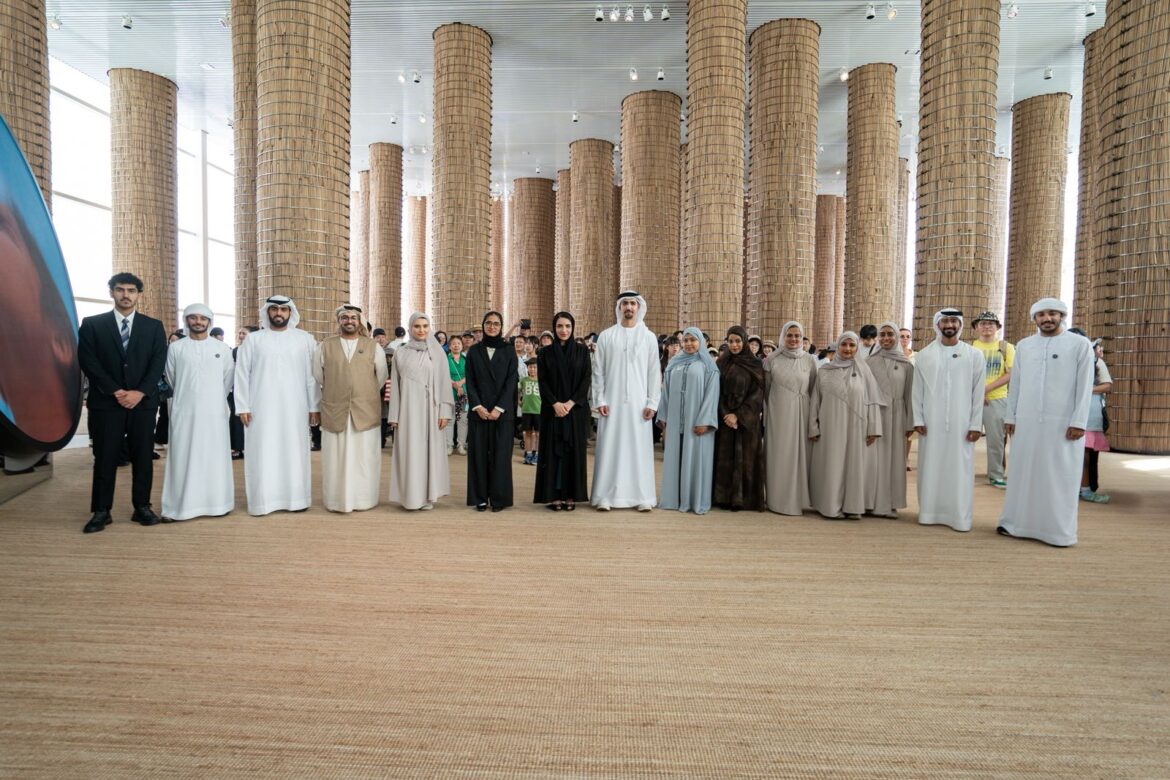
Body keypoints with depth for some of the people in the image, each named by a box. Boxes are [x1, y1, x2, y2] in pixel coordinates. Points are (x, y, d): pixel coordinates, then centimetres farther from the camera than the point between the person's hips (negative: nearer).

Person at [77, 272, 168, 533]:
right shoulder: (92, 324, 6)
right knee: (105, 458, 4)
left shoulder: (154, 326, 8)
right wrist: (115, 391, -12)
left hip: (143, 402, 1)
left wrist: (140, 392, -11)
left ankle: (142, 507, 13)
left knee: (143, 456, 4)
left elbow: (158, 363, 0)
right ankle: (101, 511, 13)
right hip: (105, 402, 0)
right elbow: (88, 362, -2)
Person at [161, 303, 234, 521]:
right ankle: (179, 505, 9)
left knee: (214, 457, 4)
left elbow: (228, 380, 12)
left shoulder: (221, 348, 4)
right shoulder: (176, 348, 3)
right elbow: (171, 381, 12)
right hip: (184, 412, 0)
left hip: (214, 412, 0)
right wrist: (184, 396, 14)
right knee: (182, 458, 2)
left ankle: (216, 502, 12)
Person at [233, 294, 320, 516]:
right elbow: (242, 374, 3)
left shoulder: (305, 338, 5)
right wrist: (243, 406, -4)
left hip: (294, 408, 0)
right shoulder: (253, 339, 5)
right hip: (261, 408, 0)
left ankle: (296, 498, 13)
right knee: (263, 453, 3)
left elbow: (312, 374, 3)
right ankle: (263, 499, 11)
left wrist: (314, 406, -2)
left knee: (294, 451, 4)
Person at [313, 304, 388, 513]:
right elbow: (317, 378, 12)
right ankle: (336, 500, 16)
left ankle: (364, 499, 15)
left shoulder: (373, 346, 5)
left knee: (364, 458, 5)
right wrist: (333, 395, 16)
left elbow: (382, 377, 10)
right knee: (336, 458, 5)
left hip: (366, 412, 0)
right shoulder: (325, 346, 5)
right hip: (334, 412, 0)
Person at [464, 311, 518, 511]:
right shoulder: (473, 351, 8)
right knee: (479, 453, 3)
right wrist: (478, 407, -10)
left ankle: (498, 498, 10)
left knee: (500, 454, 1)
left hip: (503, 411, -1)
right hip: (478, 411, 1)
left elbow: (511, 382, -2)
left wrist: (499, 408, -12)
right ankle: (480, 498, 12)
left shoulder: (509, 352, 4)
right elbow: (470, 382, 3)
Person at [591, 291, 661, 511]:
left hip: (638, 402, 0)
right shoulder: (606, 336, 4)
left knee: (639, 447, 3)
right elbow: (598, 371, 3)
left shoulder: (649, 337, 5)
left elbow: (654, 373, 4)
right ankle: (606, 496, 8)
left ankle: (642, 496, 11)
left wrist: (652, 403, -3)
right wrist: (599, 400, -4)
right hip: (612, 401, 0)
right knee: (609, 447, 1)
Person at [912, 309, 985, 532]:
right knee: (931, 468, 6)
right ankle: (929, 512, 14)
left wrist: (976, 424, -3)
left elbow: (978, 392, 2)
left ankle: (960, 516, 10)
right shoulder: (925, 354, 4)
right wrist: (918, 419, -3)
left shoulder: (974, 355, 4)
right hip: (931, 423, 1)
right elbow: (917, 390, 4)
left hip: (961, 423, 0)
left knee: (960, 470, 2)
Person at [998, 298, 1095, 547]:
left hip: (1063, 423, -3)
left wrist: (1078, 422, -9)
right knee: (1022, 473, 7)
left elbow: (1085, 386, -3)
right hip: (1026, 422, 3)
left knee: (1059, 477, 2)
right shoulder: (1023, 345, 10)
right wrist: (1010, 416, 7)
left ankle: (1059, 530, 11)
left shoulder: (1080, 344, 1)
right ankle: (1016, 522, 15)